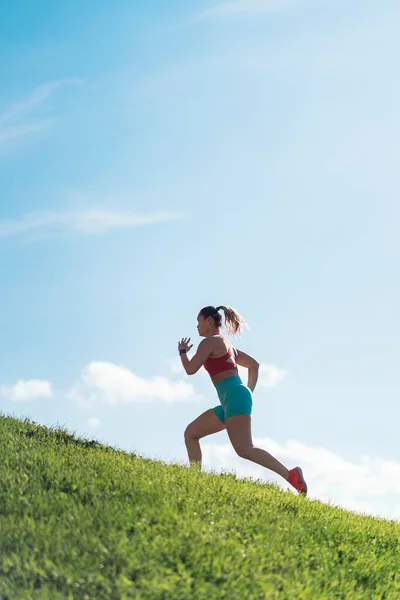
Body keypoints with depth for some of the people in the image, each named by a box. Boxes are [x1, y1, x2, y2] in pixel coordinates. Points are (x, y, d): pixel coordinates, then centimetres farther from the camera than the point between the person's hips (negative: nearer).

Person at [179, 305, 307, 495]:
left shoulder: (209, 342, -1)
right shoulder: (226, 344, 26)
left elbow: (190, 369, -9)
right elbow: (254, 365, 31)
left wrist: (182, 351, 10)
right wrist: (249, 392, 24)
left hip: (234, 396, -10)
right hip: (233, 400, 10)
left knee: (244, 449, -21)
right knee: (191, 433, 13)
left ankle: (290, 475, -28)